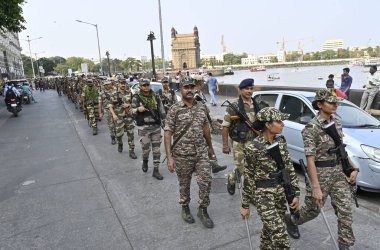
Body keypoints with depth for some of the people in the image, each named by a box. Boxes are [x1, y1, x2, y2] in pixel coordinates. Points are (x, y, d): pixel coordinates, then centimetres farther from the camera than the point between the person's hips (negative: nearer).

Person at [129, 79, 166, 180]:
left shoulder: (155, 97, 8)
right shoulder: (136, 98, -1)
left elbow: (161, 111, 15)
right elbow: (131, 111, -2)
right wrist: (138, 109, -20)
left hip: (156, 127, 3)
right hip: (143, 128, -3)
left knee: (156, 149, 4)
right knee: (146, 148, 4)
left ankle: (156, 170, 14)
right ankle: (145, 161, 37)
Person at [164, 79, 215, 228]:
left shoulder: (202, 107, 4)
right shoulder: (175, 109, -9)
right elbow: (168, 133, -11)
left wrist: (210, 146, 21)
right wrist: (169, 157, -17)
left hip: (201, 152, 3)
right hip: (182, 154, -3)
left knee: (206, 181, 2)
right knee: (184, 184, 13)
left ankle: (203, 210, 24)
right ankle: (185, 208, 37)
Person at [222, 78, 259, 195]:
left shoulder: (255, 105, 7)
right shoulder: (234, 105, -11)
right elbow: (225, 126, -11)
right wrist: (225, 144, -12)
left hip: (253, 142, 5)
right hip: (239, 143, -5)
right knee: (241, 169, 3)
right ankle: (231, 178, 34)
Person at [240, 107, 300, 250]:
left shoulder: (281, 141, 0)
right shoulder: (253, 148, -17)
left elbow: (289, 168, 7)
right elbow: (248, 178, -10)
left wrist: (296, 193, 4)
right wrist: (245, 205, -4)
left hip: (281, 192, 6)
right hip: (263, 195, -6)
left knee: (271, 231, 20)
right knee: (280, 235, -7)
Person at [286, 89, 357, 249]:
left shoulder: (336, 123, 4)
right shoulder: (311, 128, -19)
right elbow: (310, 159, -22)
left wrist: (353, 168, 8)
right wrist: (316, 187, -25)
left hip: (338, 171, 6)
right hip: (320, 173, -6)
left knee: (345, 212, 6)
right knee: (313, 209, 13)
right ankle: (291, 220, 43)